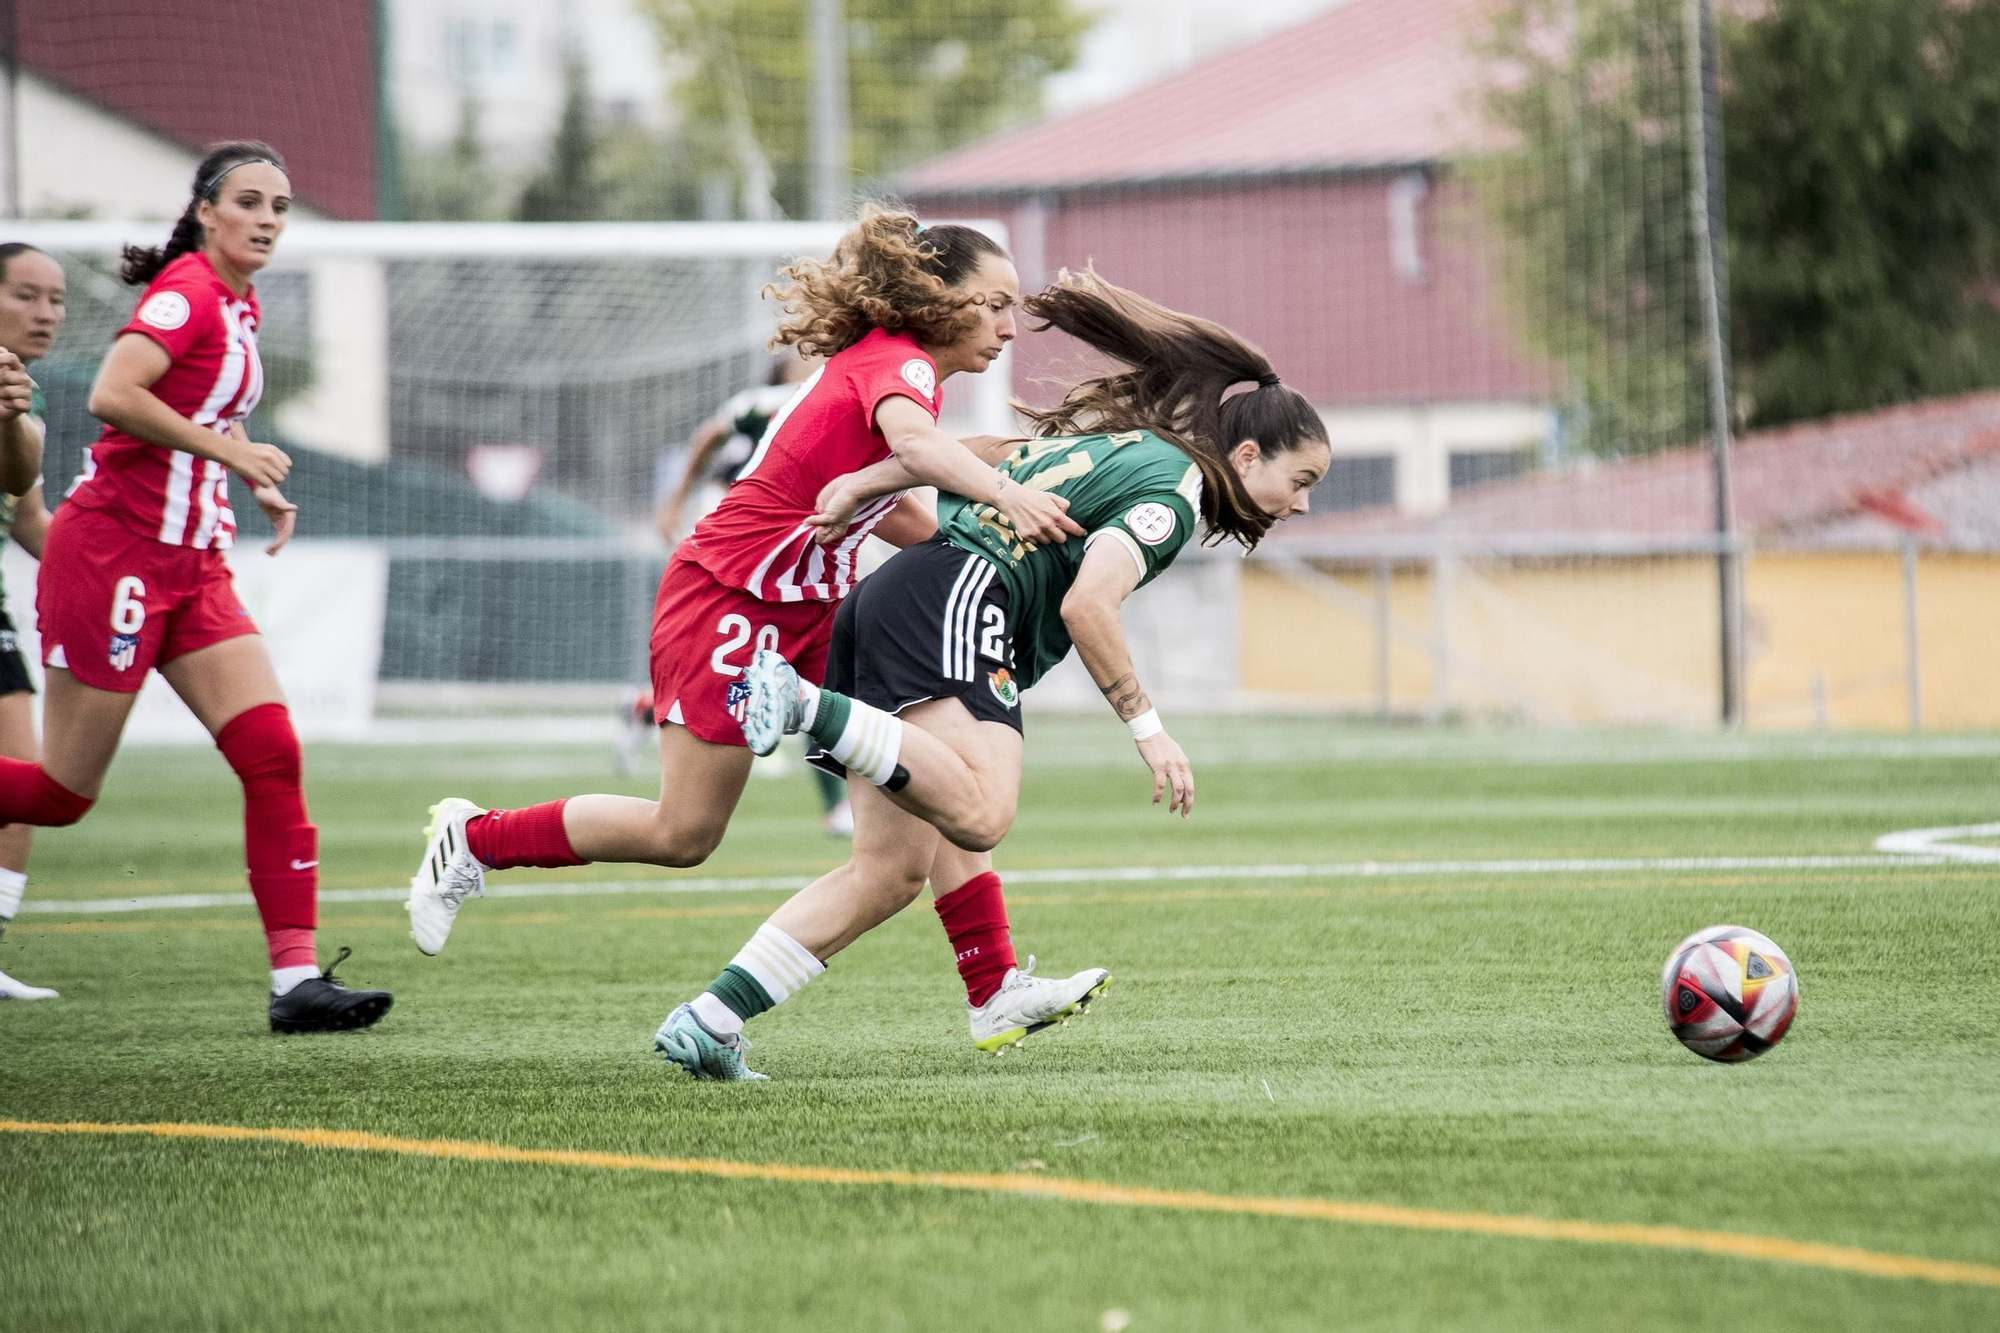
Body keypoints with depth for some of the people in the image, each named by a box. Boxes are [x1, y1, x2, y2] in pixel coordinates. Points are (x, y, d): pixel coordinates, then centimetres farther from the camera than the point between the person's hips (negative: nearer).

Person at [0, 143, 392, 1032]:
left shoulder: (238, 305, 14)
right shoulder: (186, 289, -12)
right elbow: (111, 395, -27)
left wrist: (257, 483, 16)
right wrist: (230, 450, -22)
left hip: (192, 565, 8)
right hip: (116, 550, -8)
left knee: (273, 754, -7)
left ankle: (296, 977, -10)